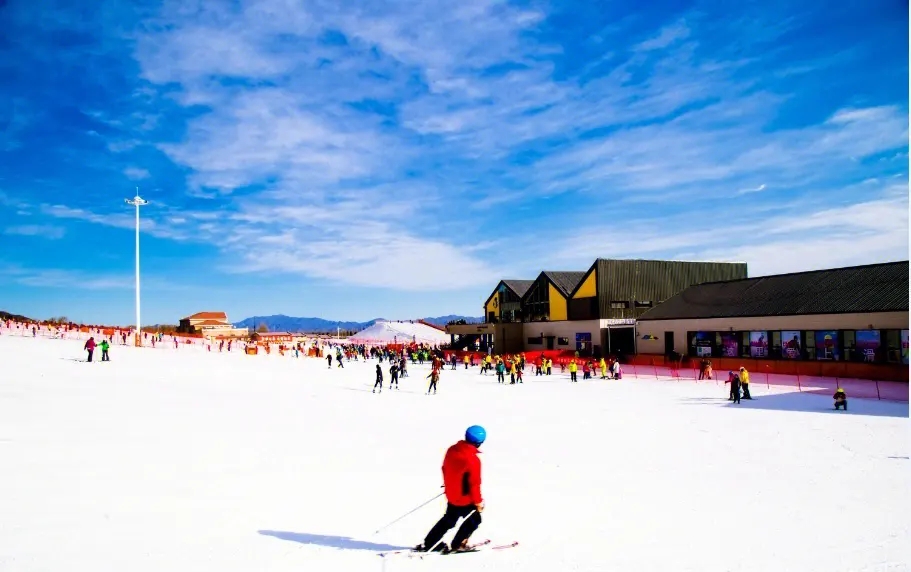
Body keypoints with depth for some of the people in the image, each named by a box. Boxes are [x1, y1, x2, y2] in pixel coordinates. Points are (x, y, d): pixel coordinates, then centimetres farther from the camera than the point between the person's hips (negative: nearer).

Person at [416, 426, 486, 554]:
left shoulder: (452, 450, -6)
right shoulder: (473, 460, -28)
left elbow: (445, 468, 9)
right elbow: (474, 483, -23)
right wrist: (478, 501, -9)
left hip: (451, 494, 7)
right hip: (465, 499, -7)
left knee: (449, 519, 26)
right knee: (474, 520, 17)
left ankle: (429, 543, 27)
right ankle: (457, 545, 20)